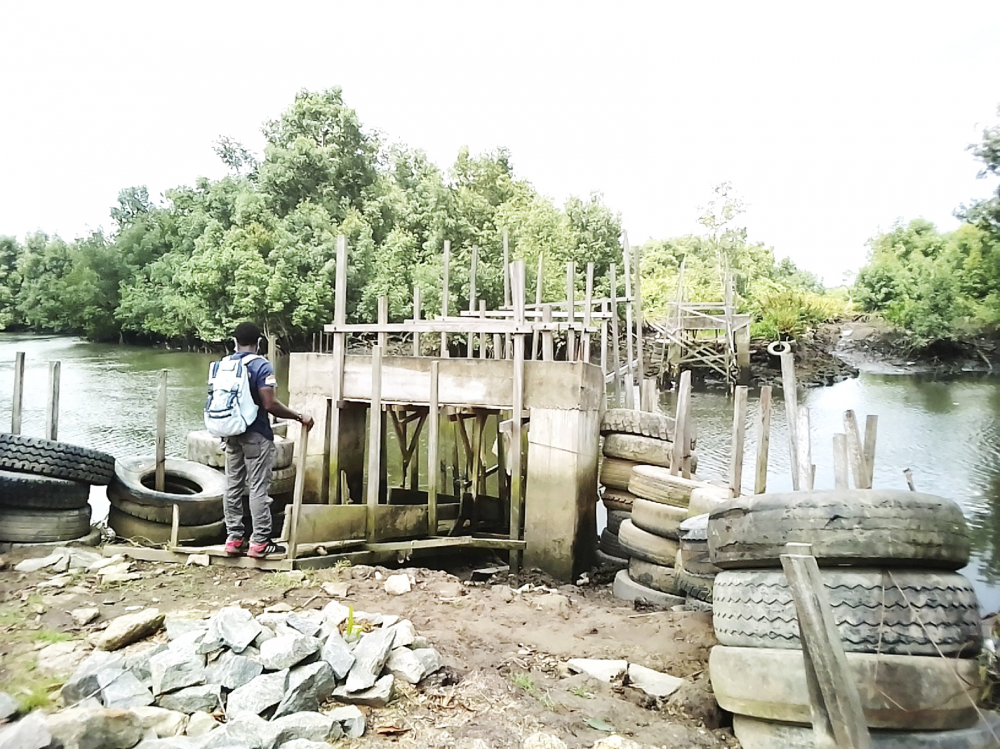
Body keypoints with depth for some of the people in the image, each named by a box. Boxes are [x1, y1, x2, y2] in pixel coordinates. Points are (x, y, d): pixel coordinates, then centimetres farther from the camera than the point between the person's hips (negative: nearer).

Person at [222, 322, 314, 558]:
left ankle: (234, 538, 16)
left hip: (231, 433, 6)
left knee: (233, 485, 11)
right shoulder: (261, 365, -13)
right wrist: (300, 416, -10)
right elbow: (270, 404, -20)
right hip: (256, 435, -6)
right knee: (258, 488, -2)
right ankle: (260, 542, 2)